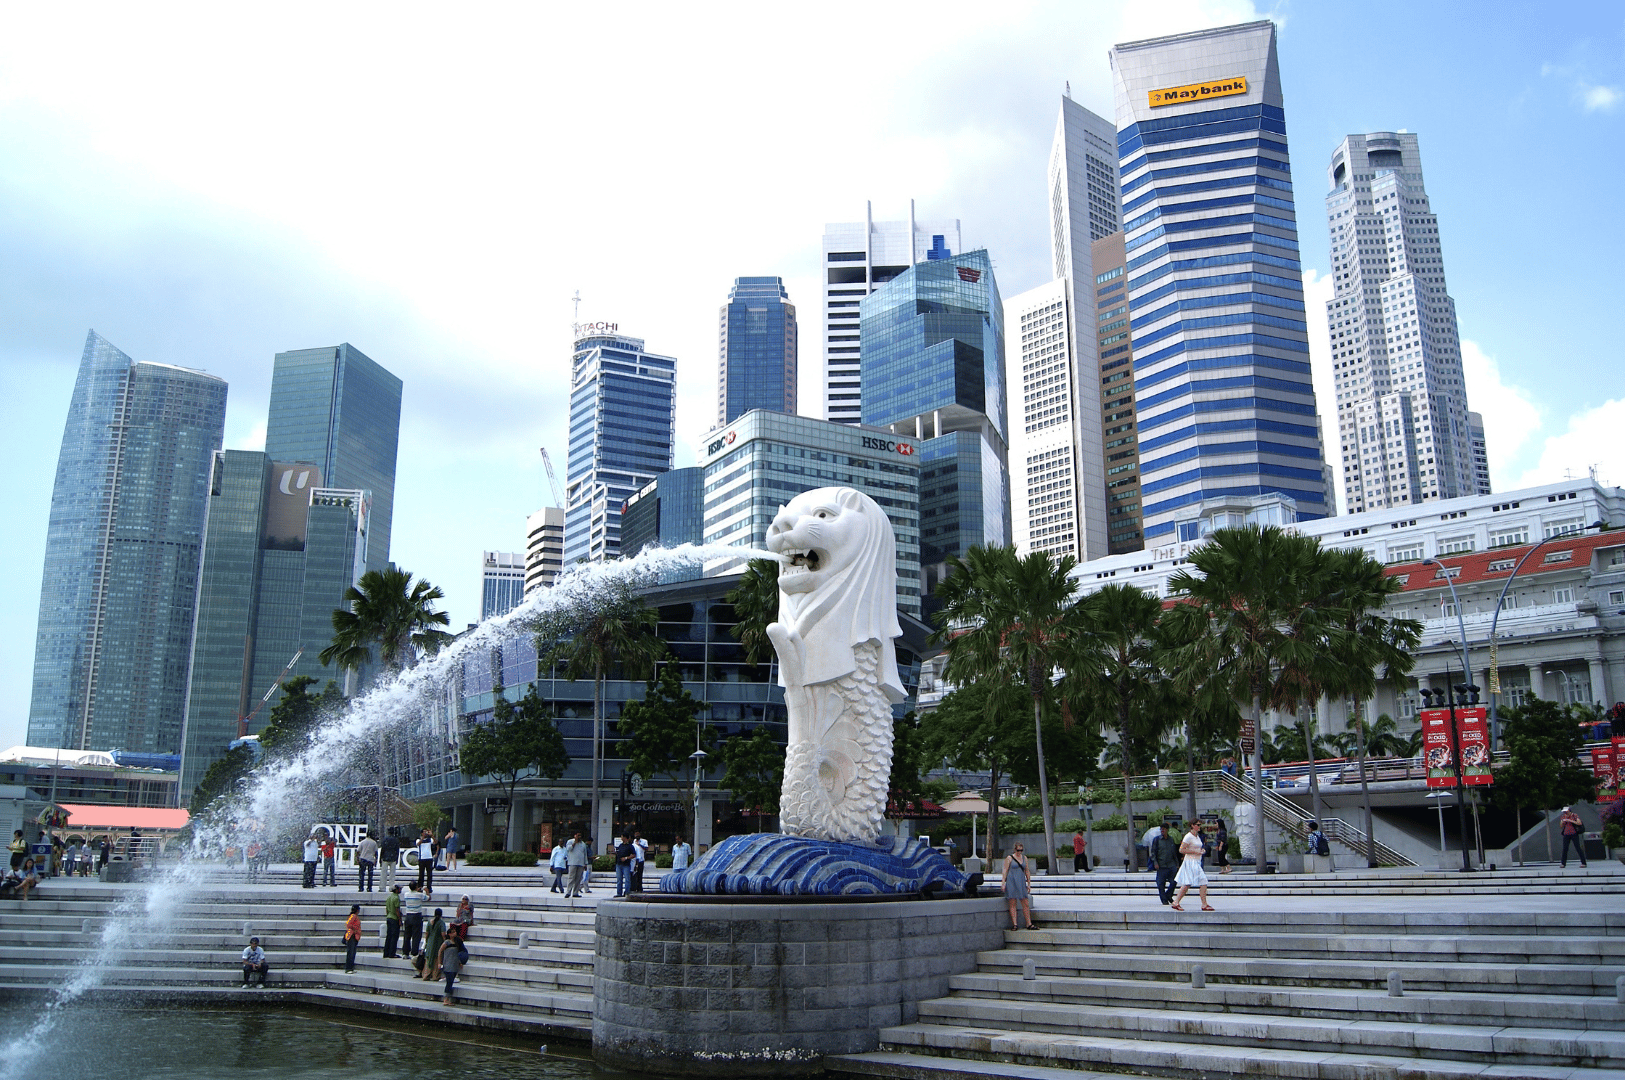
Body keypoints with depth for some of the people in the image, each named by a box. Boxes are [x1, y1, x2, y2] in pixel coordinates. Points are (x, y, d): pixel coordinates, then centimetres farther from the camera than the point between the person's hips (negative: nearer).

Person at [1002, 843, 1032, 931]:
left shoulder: (1024, 858, 13)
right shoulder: (1009, 858, 0)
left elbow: (1027, 871, 17)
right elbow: (1005, 870, -2)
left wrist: (1028, 884, 15)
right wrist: (1003, 883, -9)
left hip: (1021, 883, 4)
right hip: (1011, 882, -4)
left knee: (1026, 904, 0)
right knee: (1013, 904, -4)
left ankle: (1029, 924, 6)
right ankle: (1014, 924, -4)